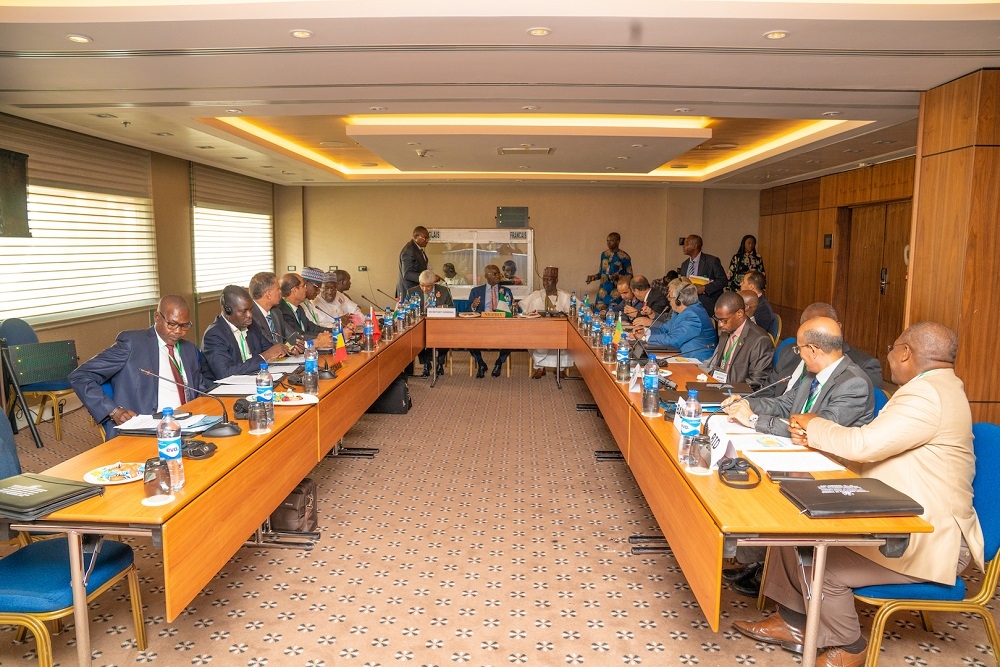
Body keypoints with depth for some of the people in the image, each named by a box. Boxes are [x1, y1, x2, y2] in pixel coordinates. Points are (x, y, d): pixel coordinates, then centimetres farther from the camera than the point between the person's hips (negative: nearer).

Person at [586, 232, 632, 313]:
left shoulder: (624, 257, -4)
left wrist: (618, 277, -20)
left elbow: (630, 275, -3)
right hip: (603, 291, 5)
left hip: (616, 292, -5)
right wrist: (594, 277, 4)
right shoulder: (604, 254, 13)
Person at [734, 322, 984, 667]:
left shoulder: (928, 395, -23)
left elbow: (861, 444, -29)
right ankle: (792, 619, 18)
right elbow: (872, 444, 13)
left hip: (929, 540, -11)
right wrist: (815, 438, -1)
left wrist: (813, 424, -10)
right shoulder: (933, 388, 13)